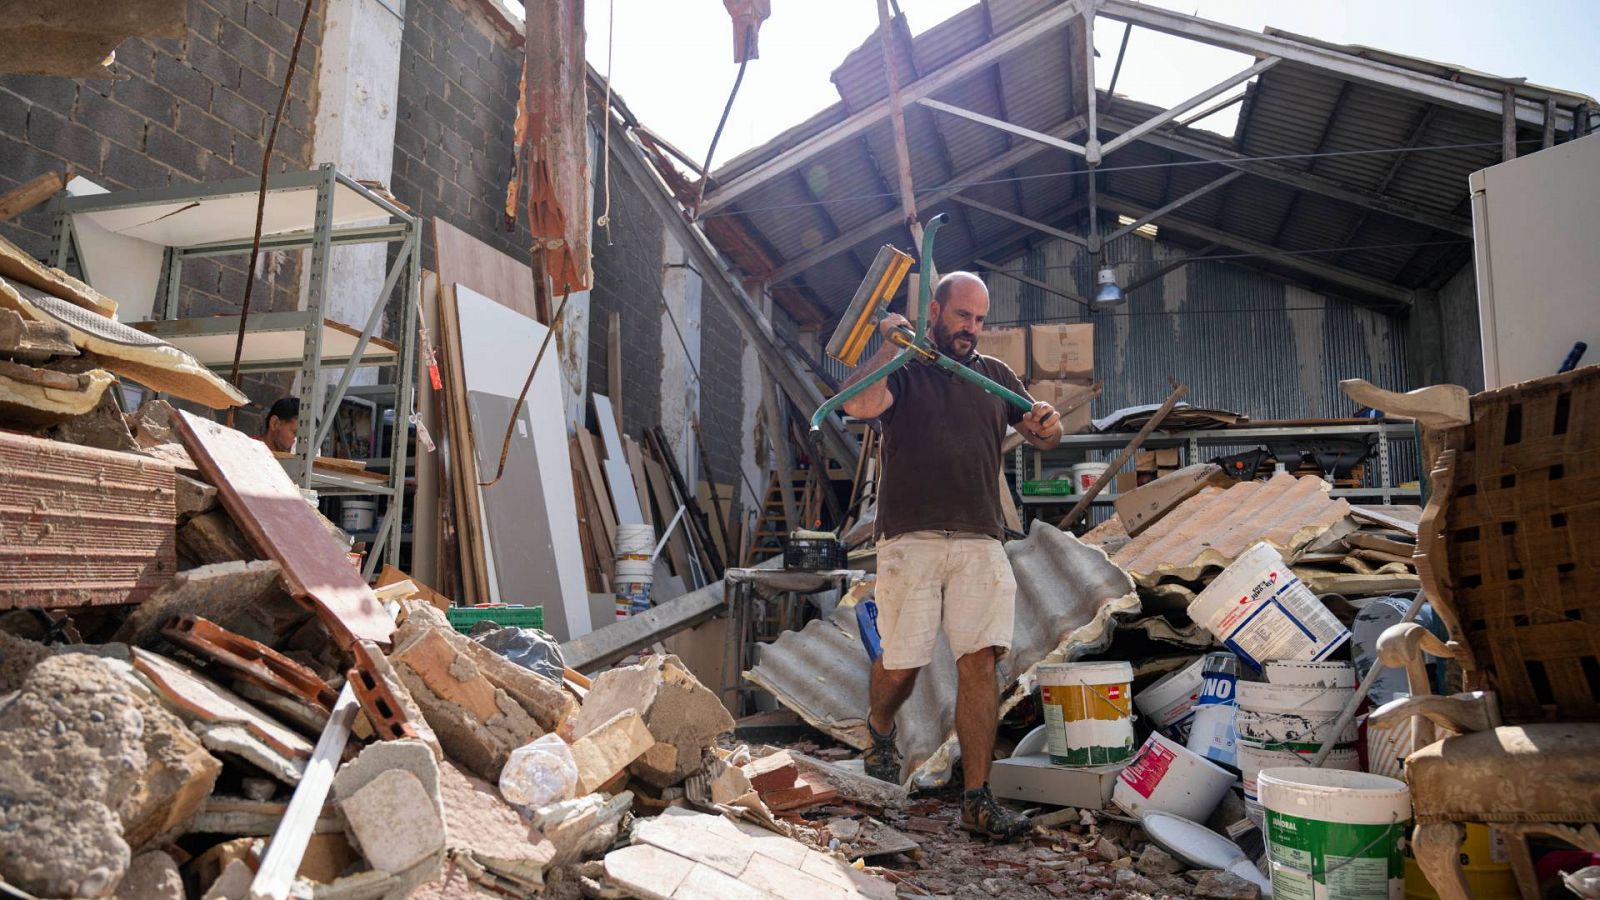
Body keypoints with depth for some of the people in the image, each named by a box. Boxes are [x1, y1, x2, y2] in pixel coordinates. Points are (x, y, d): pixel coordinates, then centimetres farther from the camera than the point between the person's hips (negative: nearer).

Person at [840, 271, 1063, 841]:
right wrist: (890, 344, -9)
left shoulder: (994, 375, 20)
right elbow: (860, 406, -15)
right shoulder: (901, 367, 7)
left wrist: (1046, 424, -5)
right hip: (910, 541, -3)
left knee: (980, 663, -6)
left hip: (980, 543, 3)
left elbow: (1044, 437, 18)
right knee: (901, 665, 0)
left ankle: (977, 800, 1)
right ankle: (880, 730, 34)